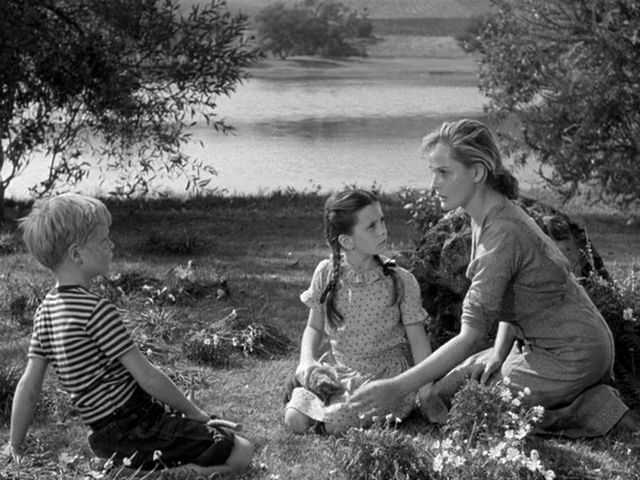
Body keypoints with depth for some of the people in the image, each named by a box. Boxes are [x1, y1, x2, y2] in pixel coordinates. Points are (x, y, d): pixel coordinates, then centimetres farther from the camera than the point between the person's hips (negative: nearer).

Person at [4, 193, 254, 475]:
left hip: (106, 435, 9)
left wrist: (15, 447, 16)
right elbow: (147, 377, -15)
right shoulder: (96, 309, -18)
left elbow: (29, 385, 9)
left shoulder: (46, 311, 8)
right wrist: (196, 414, -3)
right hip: (135, 427, -9)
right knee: (241, 453, -11)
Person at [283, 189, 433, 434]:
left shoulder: (401, 281, -8)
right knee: (295, 420, -18)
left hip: (384, 374, -3)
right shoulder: (326, 273, -3)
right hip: (336, 368, 3)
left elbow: (417, 339, -4)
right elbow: (314, 327, 8)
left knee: (330, 423, -25)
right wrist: (308, 361, -11)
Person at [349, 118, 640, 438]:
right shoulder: (489, 216, 4)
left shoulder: (502, 234, -26)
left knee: (440, 401, -6)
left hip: (570, 358, -10)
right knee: (452, 378, 16)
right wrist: (500, 354, -2)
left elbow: (471, 336, -28)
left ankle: (585, 410, -5)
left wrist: (397, 388, -28)